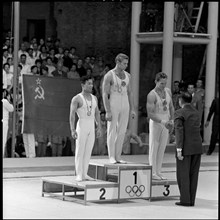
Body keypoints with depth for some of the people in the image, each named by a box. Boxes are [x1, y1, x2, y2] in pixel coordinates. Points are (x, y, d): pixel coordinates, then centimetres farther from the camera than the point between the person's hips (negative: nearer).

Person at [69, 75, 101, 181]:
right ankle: (79, 175, 0)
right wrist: (72, 130, -21)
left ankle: (84, 174, 12)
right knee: (80, 151, -4)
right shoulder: (76, 99, -8)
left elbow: (97, 113, 15)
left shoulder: (94, 98, 11)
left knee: (88, 152, 6)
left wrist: (99, 128, 7)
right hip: (81, 126, -6)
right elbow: (72, 115, -13)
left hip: (91, 128, 6)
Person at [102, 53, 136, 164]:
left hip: (124, 106, 5)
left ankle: (118, 157, 9)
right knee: (112, 132, -3)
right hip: (113, 105, -5)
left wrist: (132, 109, 8)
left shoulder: (127, 76, 9)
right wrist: (107, 111, -18)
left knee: (122, 132, 5)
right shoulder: (109, 76, -9)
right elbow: (105, 94, -11)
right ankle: (111, 157, -1)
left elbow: (129, 93, 14)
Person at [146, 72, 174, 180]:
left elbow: (171, 107, 16)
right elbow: (150, 114, -20)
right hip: (155, 123, -6)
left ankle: (158, 172, 11)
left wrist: (171, 121, 7)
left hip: (166, 123, 6)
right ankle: (152, 173, 1)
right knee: (154, 148, -2)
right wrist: (162, 122, -27)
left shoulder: (168, 91, 4)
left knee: (162, 148, 7)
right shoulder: (152, 95, -16)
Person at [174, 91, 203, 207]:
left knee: (183, 174, 0)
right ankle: (191, 200, 9)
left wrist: (179, 149, -18)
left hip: (186, 147, -6)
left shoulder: (179, 113, -7)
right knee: (193, 175, 8)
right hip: (197, 147, 6)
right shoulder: (196, 113, 15)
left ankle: (185, 200, -1)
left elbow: (179, 131, -15)